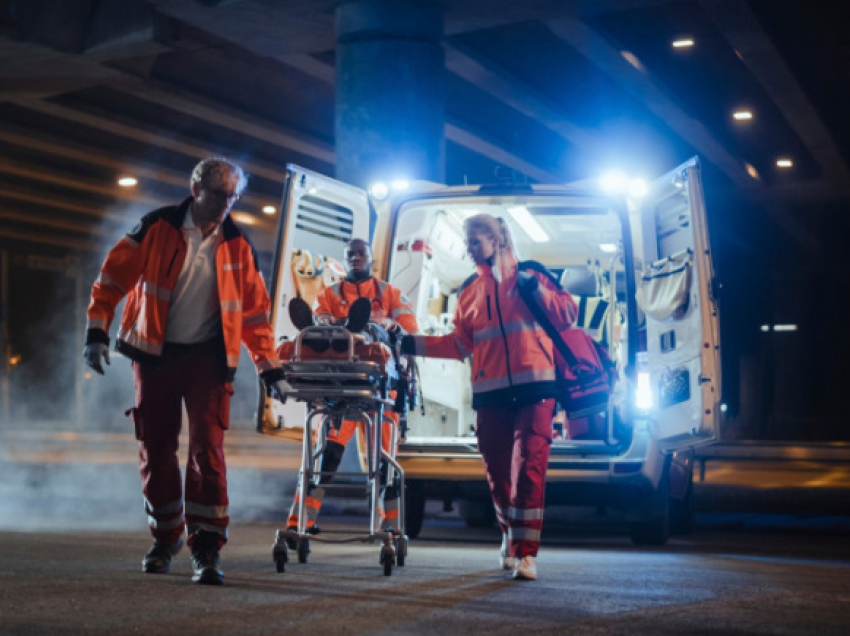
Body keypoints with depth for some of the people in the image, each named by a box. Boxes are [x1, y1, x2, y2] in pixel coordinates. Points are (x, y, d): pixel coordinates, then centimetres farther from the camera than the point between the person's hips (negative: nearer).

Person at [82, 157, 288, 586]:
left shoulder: (237, 245, 2)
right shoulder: (156, 228, -3)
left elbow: (255, 310, 7)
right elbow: (114, 277, -2)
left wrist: (269, 367, 5)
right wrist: (97, 331, -10)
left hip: (208, 357, 0)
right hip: (155, 354, 0)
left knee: (208, 449, -10)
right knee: (155, 449, 7)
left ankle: (206, 547, -6)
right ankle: (165, 537, 26)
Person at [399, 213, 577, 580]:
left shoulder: (531, 276, 9)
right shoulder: (470, 291, 17)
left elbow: (566, 316, 3)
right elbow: (460, 344, 11)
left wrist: (536, 289, -9)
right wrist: (412, 344, 3)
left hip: (534, 385, -4)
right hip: (490, 391, 4)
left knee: (528, 467, -12)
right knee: (496, 470, 6)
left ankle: (526, 553, -12)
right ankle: (510, 537, 28)